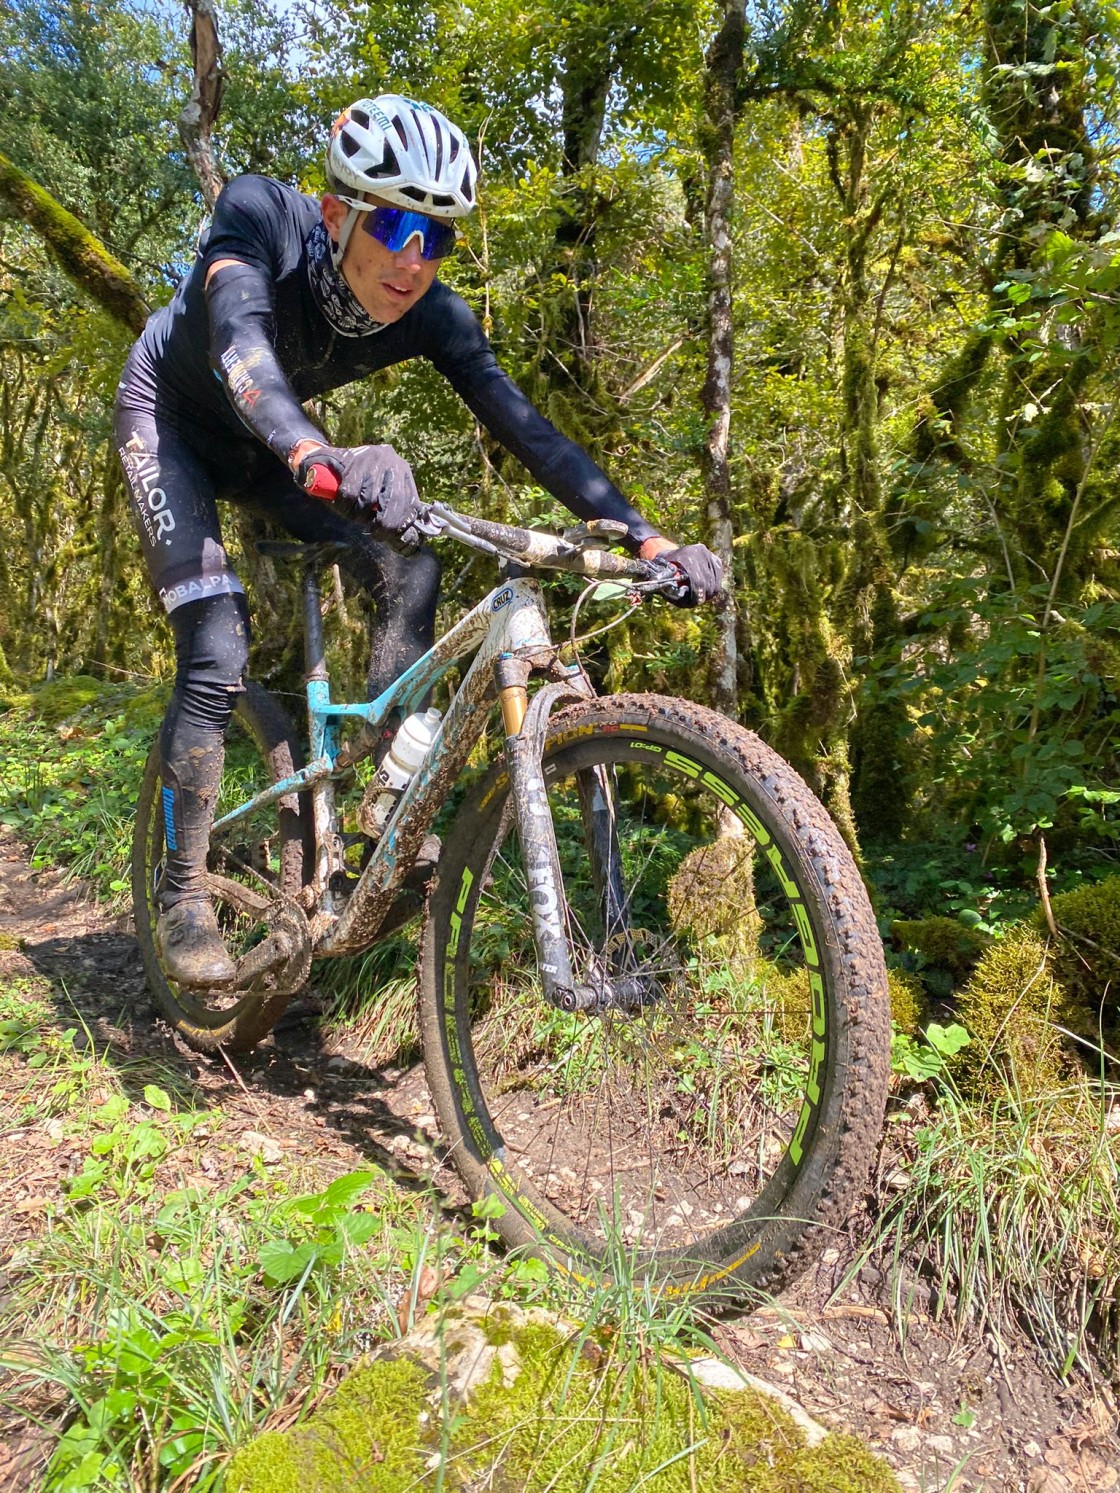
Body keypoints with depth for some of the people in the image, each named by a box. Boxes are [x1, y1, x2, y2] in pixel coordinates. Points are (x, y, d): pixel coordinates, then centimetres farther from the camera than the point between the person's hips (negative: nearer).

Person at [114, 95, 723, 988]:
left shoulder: (432, 314, -23)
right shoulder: (263, 215, -32)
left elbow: (524, 428, -26)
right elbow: (239, 344, -50)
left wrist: (648, 537, -36)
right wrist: (319, 458, -71)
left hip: (268, 441, 4)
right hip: (172, 420, -4)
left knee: (410, 576, -17)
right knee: (219, 656, -20)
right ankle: (183, 895, -4)